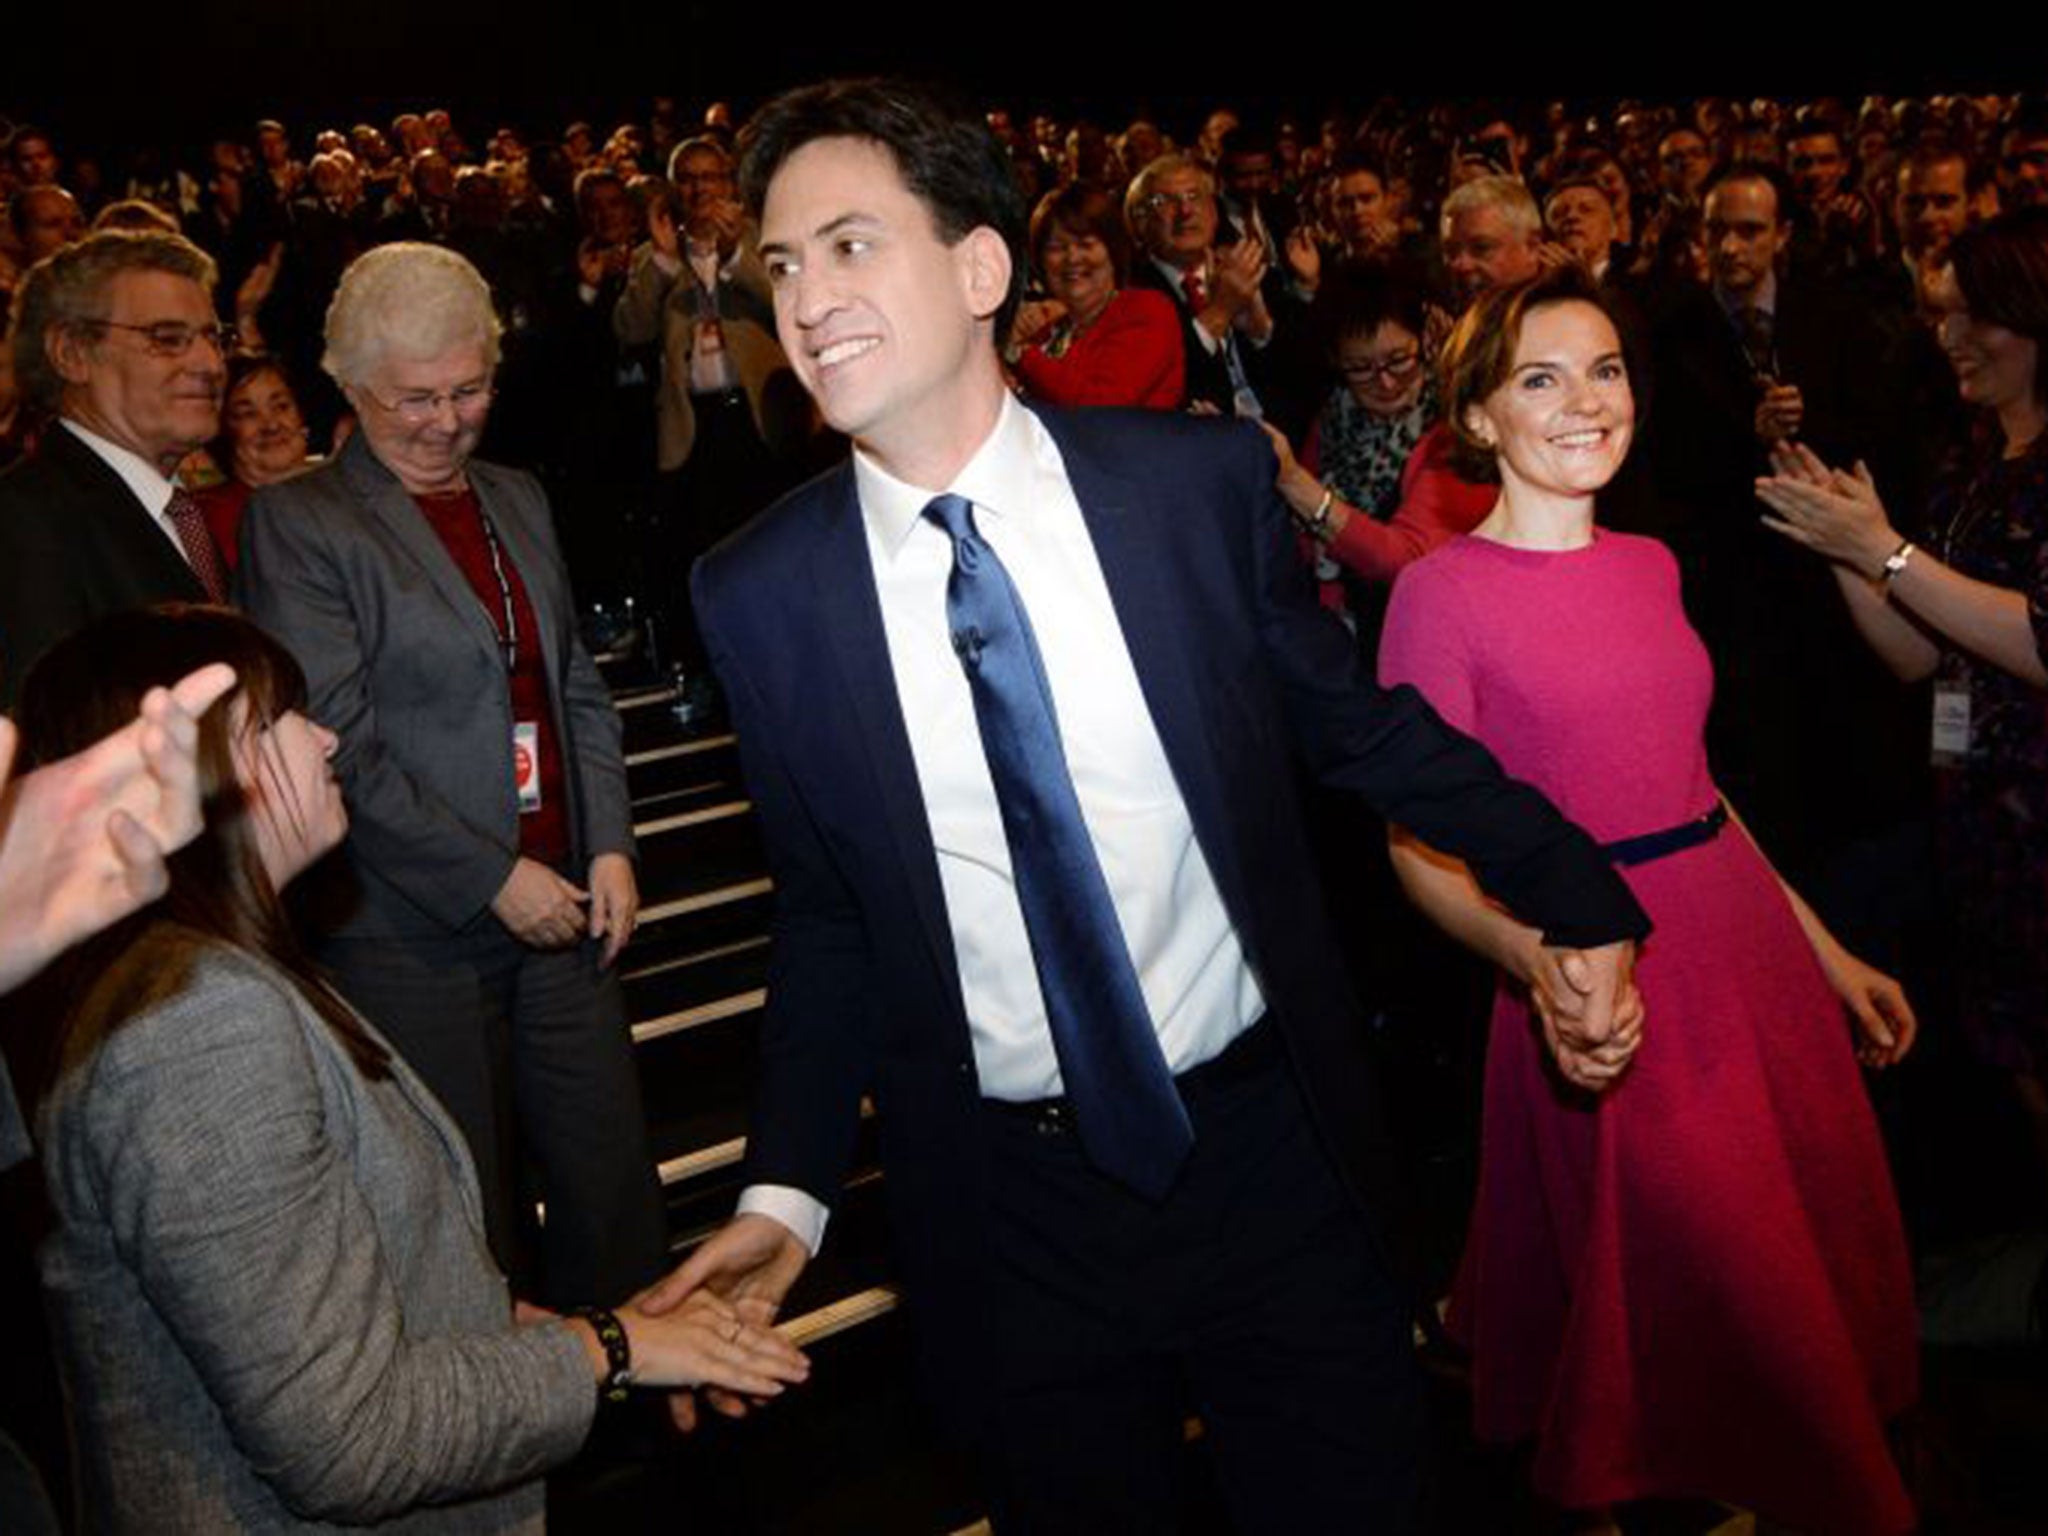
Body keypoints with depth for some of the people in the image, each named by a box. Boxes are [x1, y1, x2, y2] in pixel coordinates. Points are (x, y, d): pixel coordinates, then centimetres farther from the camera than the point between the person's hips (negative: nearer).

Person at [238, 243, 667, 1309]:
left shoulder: (518, 500, 14)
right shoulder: (297, 523, -6)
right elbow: (336, 749, -12)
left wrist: (610, 847, 3)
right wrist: (493, 878, -13)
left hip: (561, 907, 6)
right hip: (414, 934, -5)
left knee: (617, 1192, 10)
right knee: (466, 1230, 5)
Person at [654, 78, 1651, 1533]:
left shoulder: (1202, 478, -9)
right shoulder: (764, 591, -7)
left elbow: (1358, 720, 4)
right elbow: (824, 907, 3)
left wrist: (1582, 895, 2)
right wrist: (789, 1186, -3)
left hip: (1270, 1146, 0)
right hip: (1007, 1203, 1)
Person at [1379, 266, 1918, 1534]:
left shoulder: (1650, 564, 9)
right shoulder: (1443, 592, -12)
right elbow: (1423, 846, -14)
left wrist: (1825, 950, 13)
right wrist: (1539, 956, -33)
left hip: (1747, 943, 7)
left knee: (1820, 1267, 18)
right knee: (1685, 1304, 4)